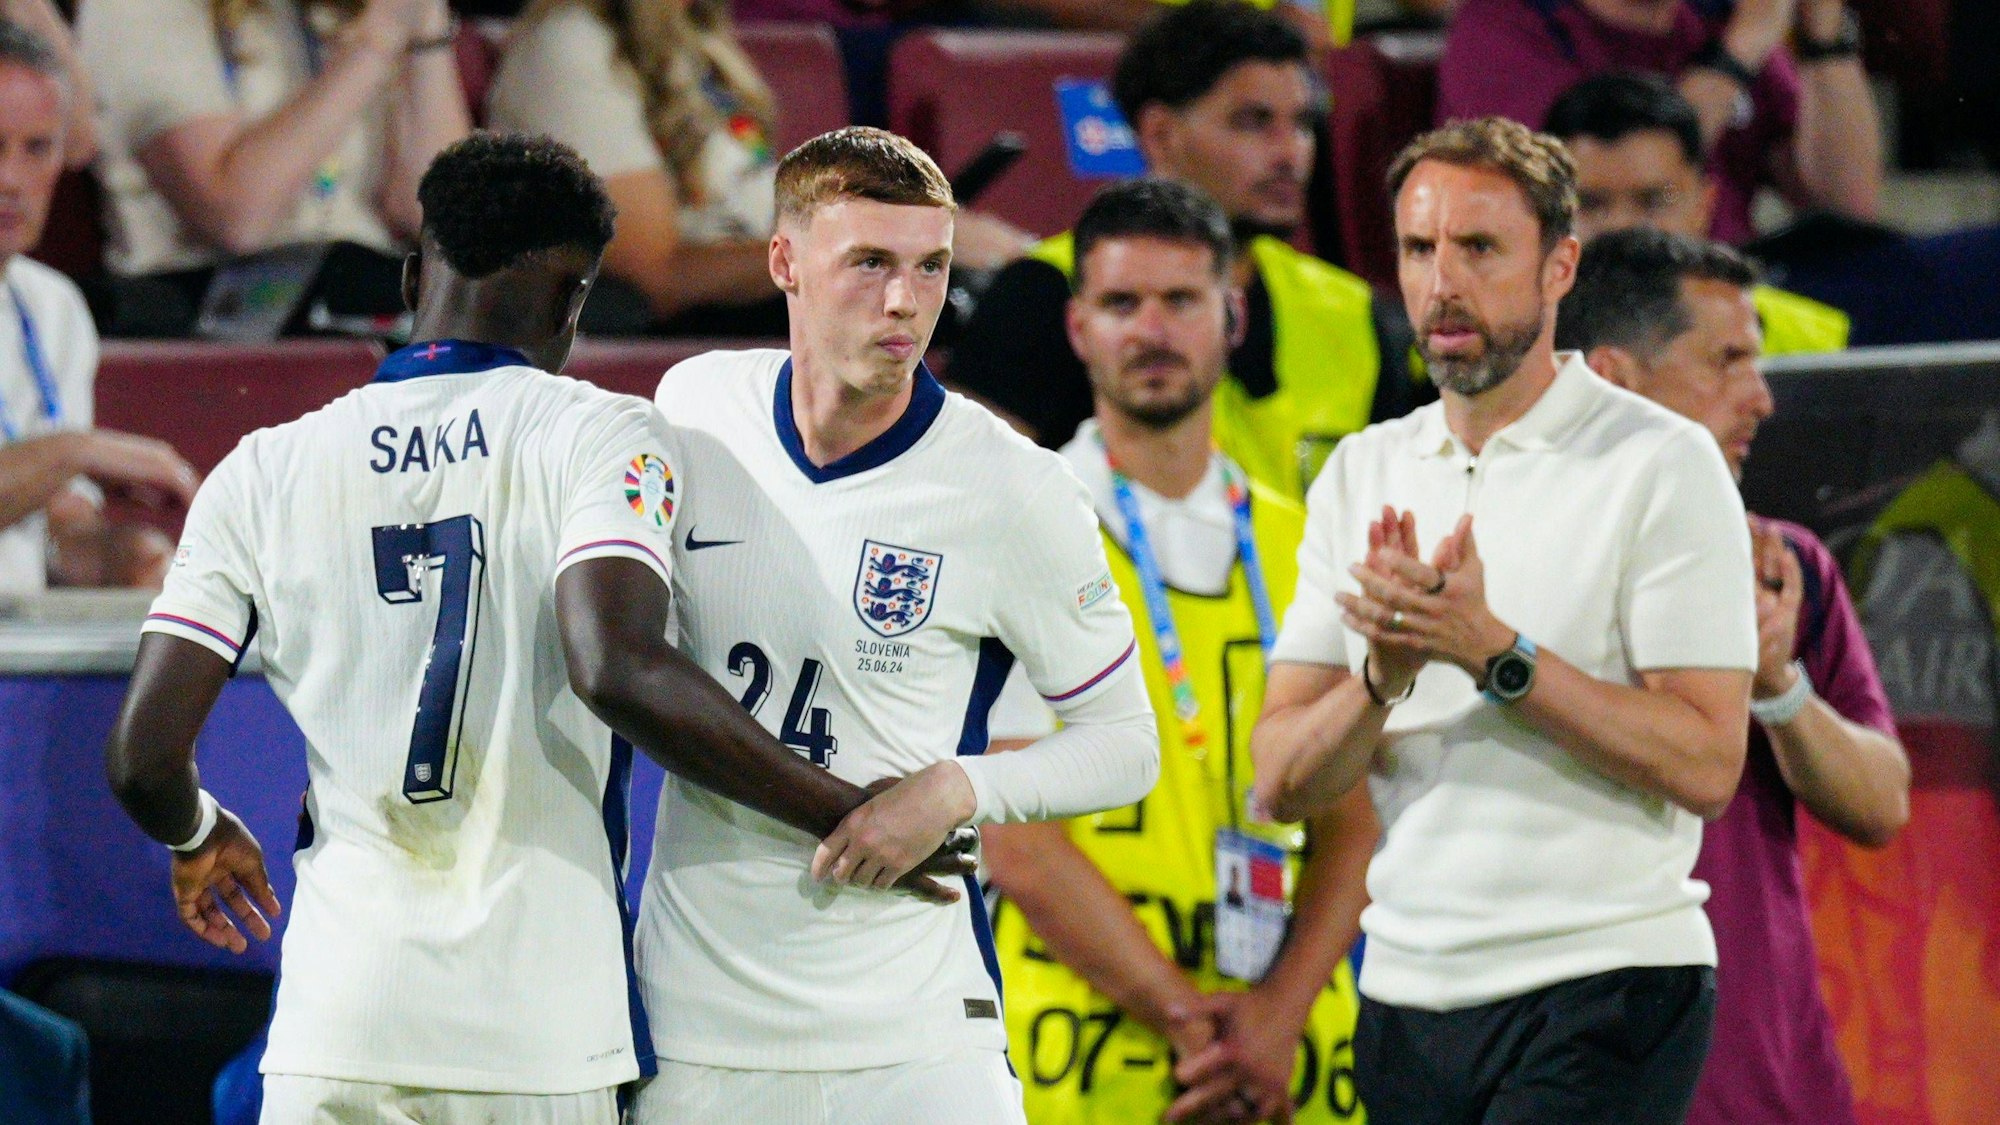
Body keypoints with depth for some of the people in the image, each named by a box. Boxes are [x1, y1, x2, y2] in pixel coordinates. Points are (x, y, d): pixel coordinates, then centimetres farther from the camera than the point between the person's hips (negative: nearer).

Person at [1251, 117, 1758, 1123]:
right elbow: (1282, 782, 6)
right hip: (1408, 992, 6)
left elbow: (1706, 764, -12)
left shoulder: (1661, 464, -4)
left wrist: (1492, 651, -19)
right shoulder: (1361, 475, 12)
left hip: (1605, 983, -5)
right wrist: (1385, 674, -14)